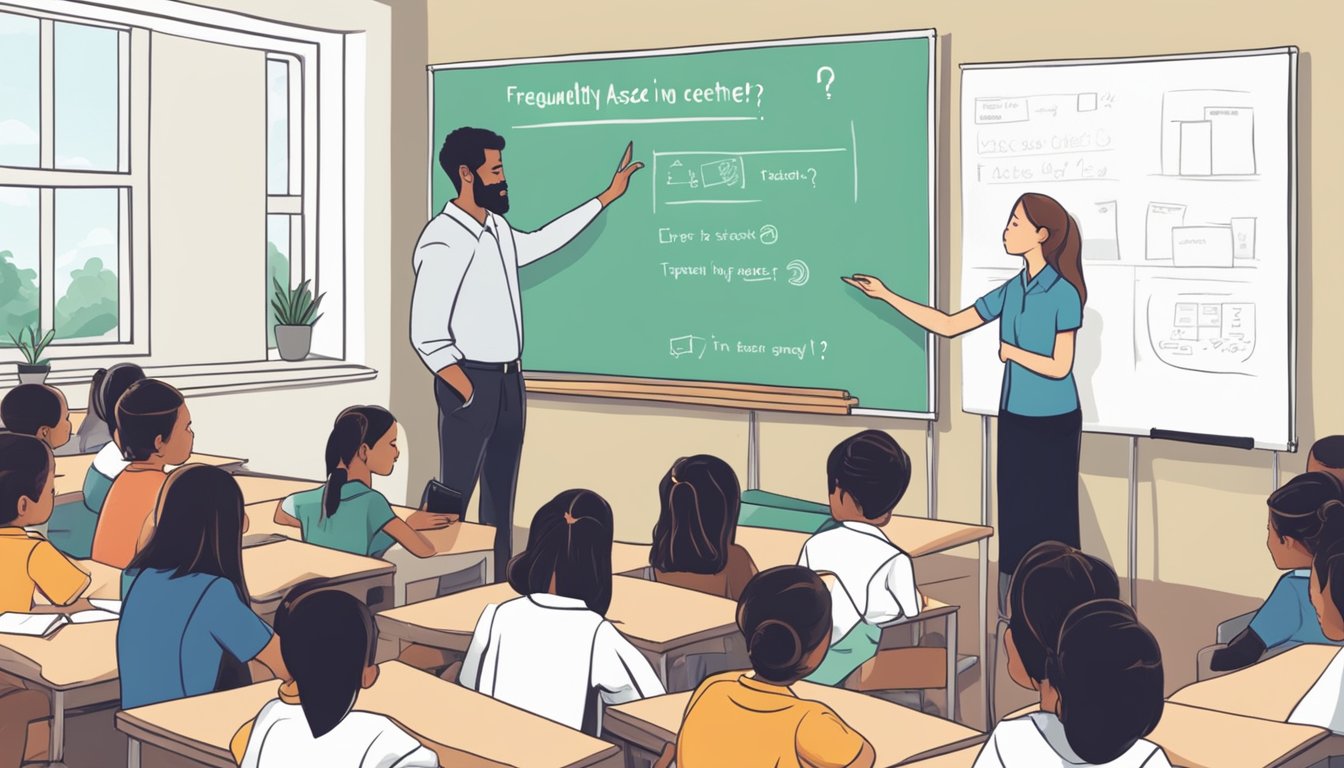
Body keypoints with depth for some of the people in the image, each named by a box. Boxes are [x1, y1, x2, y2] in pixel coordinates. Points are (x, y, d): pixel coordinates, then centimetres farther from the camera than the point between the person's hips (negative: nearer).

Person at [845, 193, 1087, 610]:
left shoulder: (1063, 294, -14)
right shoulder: (1011, 291, 6)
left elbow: (1060, 366, -17)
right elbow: (948, 325, 8)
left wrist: (1012, 352, -7)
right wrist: (886, 296, 7)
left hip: (1054, 423, -7)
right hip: (1014, 419, 7)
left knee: (1051, 518, 1)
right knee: (1014, 515, 10)